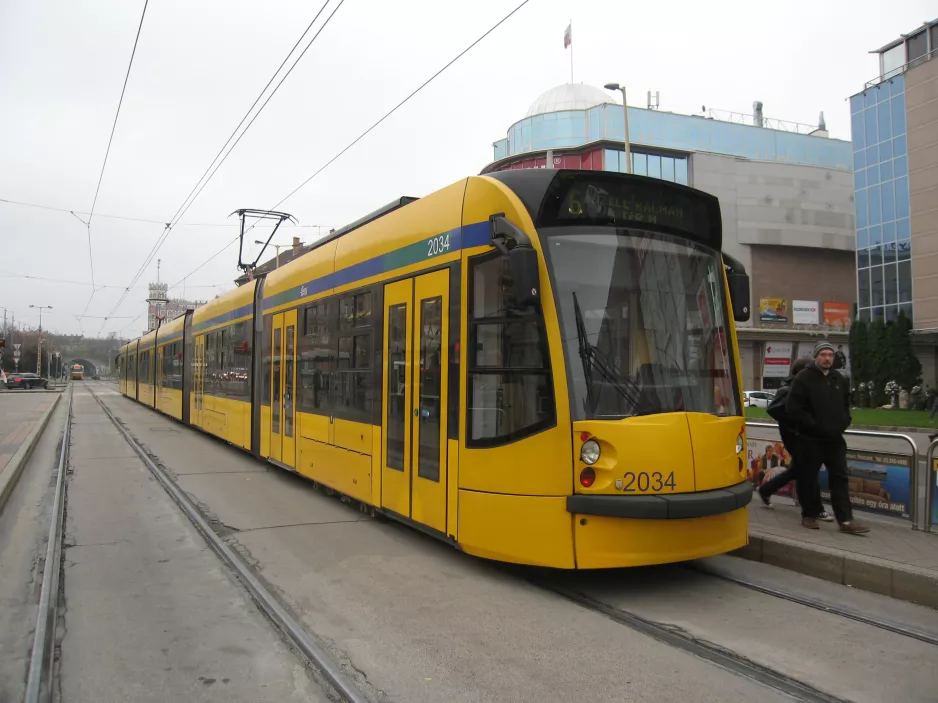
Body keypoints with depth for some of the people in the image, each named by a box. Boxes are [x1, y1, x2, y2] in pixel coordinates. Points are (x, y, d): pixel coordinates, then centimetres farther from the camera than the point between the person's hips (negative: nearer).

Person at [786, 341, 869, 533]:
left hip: (835, 438, 6)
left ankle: (845, 520, 3)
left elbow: (845, 405, 26)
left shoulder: (839, 379, 12)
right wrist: (812, 425, -17)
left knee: (839, 478, 2)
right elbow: (792, 409, -15)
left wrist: (844, 422, 9)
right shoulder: (803, 378, -9)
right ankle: (809, 515, 18)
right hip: (810, 439, -6)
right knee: (809, 479, 4)